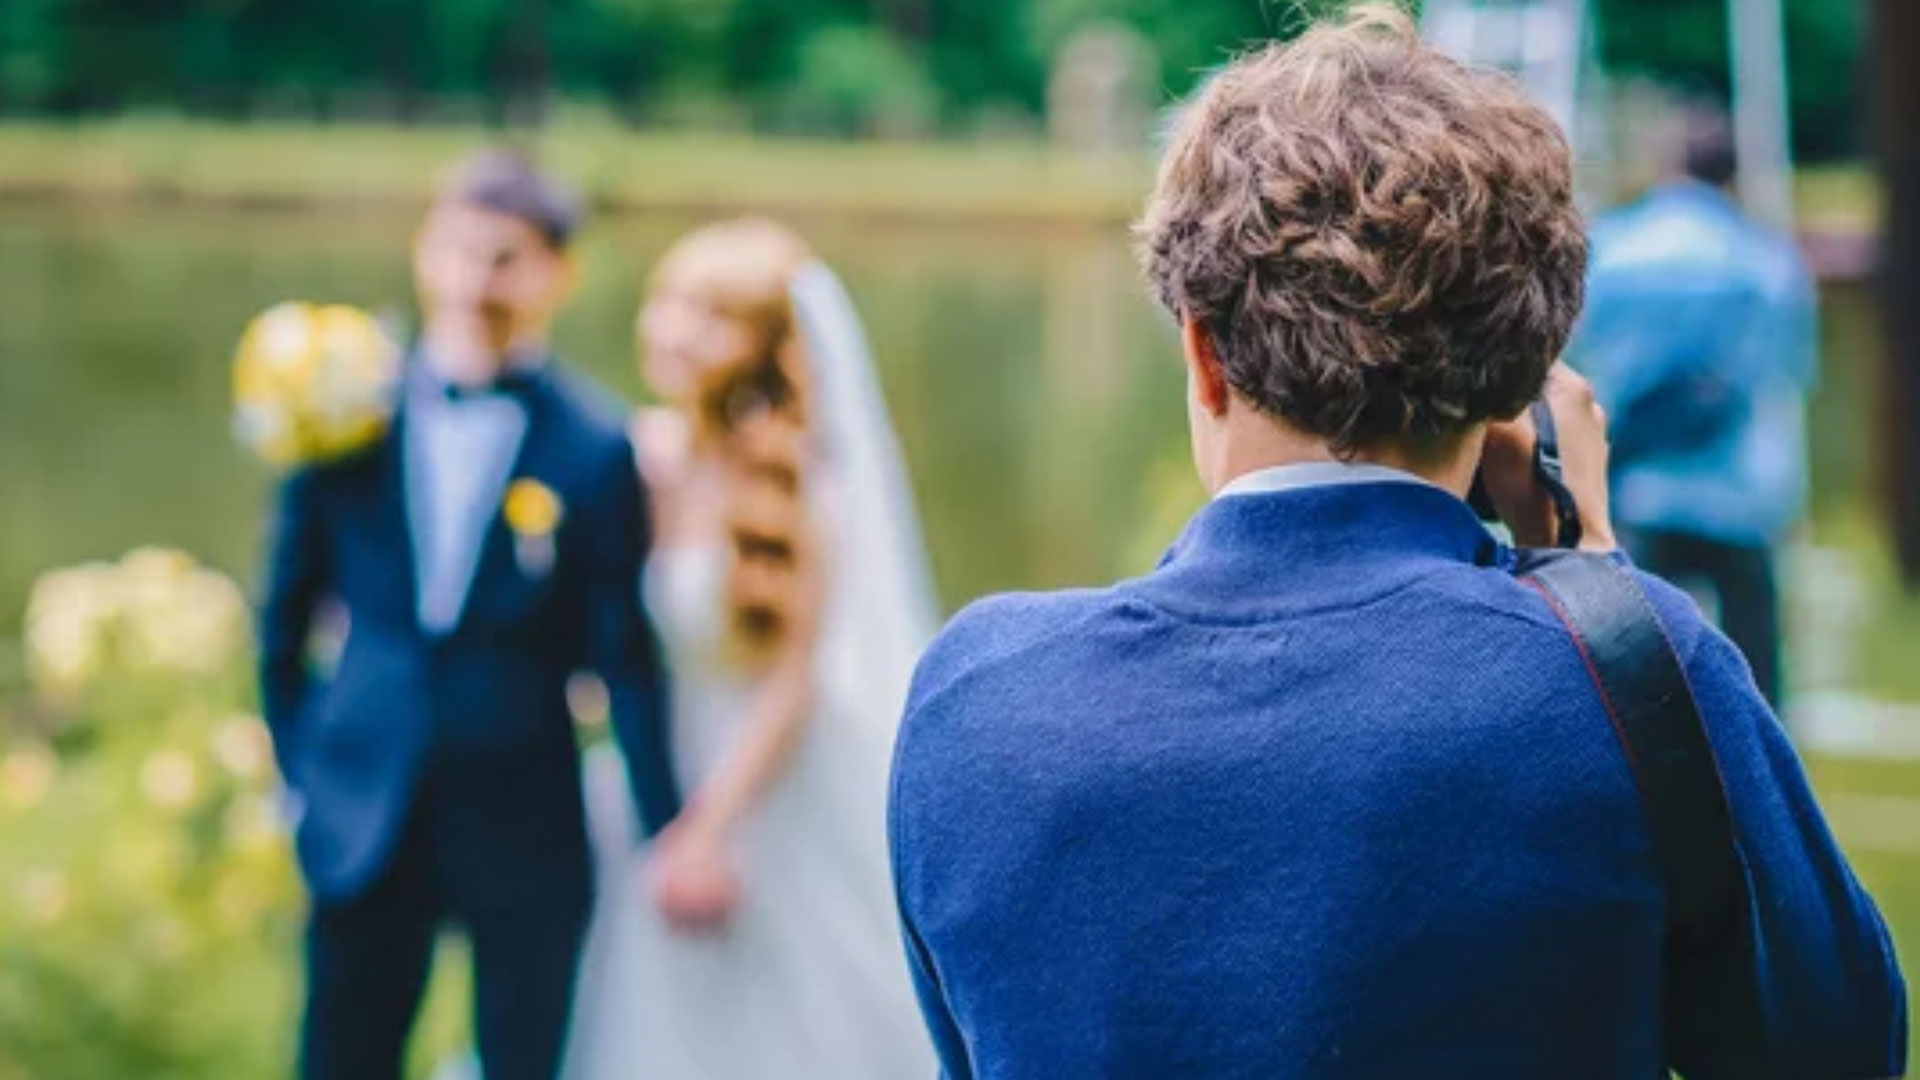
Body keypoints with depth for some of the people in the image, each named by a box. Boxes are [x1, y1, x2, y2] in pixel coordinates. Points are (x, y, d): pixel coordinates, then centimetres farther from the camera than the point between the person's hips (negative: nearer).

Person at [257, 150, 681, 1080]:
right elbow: (288, 609, 10)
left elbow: (624, 654, -4)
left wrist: (664, 832, -3)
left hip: (527, 827, -2)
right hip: (367, 818, 2)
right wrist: (296, 759, 9)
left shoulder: (594, 450, -7)